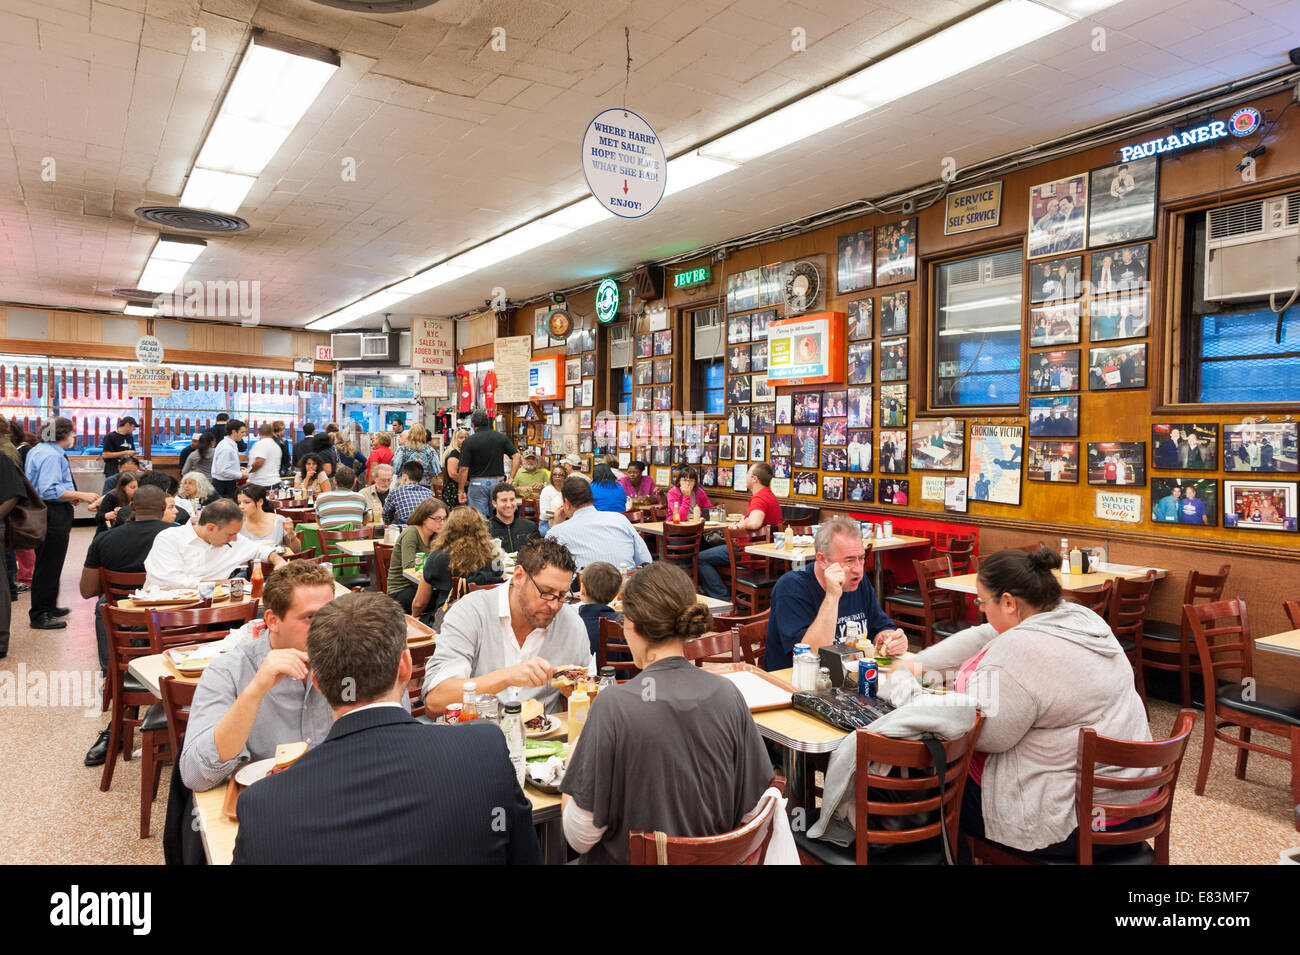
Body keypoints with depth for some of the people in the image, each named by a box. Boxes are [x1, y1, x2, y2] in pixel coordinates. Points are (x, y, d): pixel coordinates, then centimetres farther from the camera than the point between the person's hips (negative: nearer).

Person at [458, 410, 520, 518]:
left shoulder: (468, 441, -5)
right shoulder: (502, 437, 3)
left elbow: (464, 469, -7)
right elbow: (516, 456, -3)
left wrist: (461, 491, -1)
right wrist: (511, 478, -2)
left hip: (477, 483, -2)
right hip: (498, 482, 2)